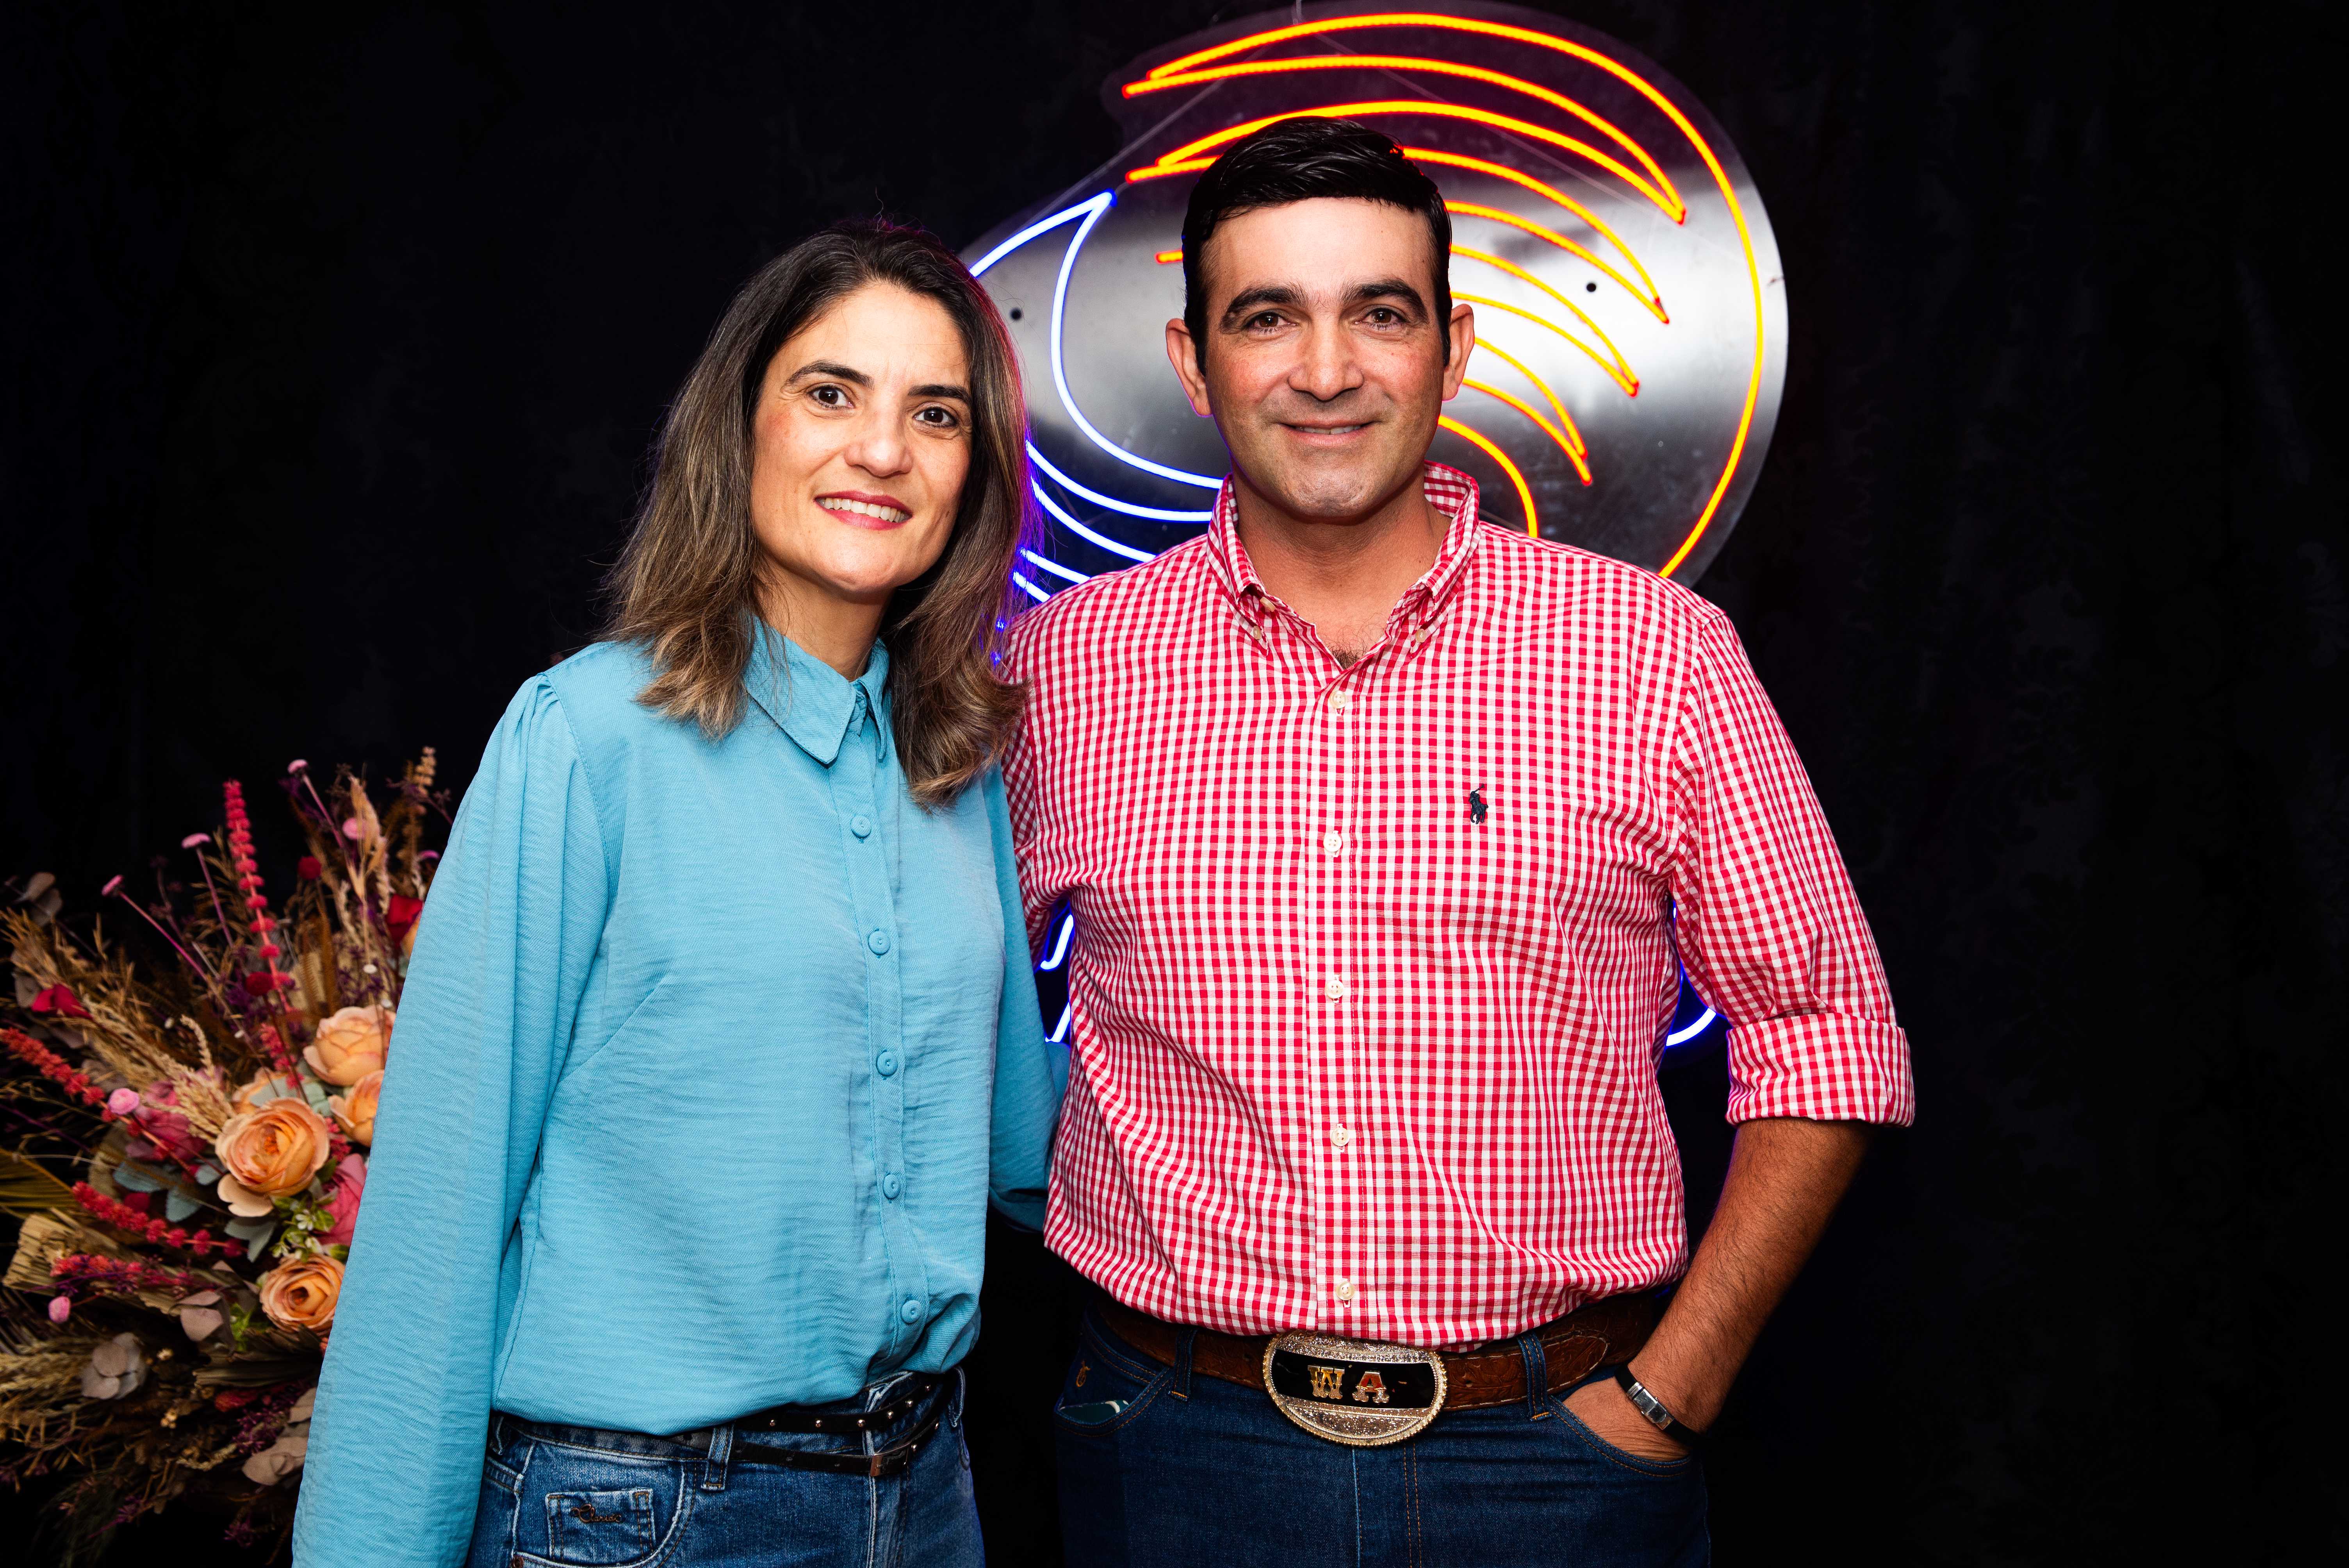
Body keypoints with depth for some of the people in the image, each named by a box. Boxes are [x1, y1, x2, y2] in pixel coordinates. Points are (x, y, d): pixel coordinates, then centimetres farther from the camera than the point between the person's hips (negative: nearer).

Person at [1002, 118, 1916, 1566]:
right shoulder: (1068, 662, -2)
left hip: (1557, 1451, 0)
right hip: (1182, 1448, 1)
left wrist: (1668, 1396, -6)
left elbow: (1825, 1043, 0)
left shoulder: (1658, 654, -5)